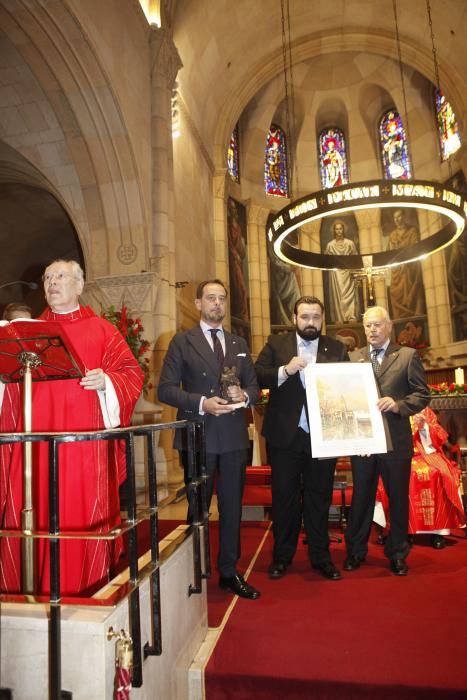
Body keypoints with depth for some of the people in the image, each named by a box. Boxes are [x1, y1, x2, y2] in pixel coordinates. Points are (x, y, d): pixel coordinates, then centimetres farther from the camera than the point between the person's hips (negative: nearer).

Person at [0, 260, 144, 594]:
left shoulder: (101, 330, 7)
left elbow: (132, 373, 1)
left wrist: (106, 381, -17)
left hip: (84, 440, -2)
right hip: (35, 438, 3)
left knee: (83, 515, 2)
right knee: (33, 514, 4)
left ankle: (84, 596, 17)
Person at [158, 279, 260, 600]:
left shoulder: (239, 343, 12)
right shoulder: (182, 342, -1)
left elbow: (254, 385, 13)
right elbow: (166, 389, -7)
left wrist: (244, 395, -9)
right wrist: (201, 403, -19)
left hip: (235, 437, 4)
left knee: (232, 506, 13)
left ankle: (230, 572, 30)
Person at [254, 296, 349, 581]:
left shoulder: (337, 349, 5)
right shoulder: (276, 344, 2)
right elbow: (257, 376, -8)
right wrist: (285, 370, -23)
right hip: (285, 436, 0)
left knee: (319, 498, 14)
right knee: (284, 497, 12)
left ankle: (321, 557, 30)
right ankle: (282, 556, 29)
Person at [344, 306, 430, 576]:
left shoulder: (408, 355, 0)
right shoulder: (354, 357, 8)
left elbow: (423, 394, -4)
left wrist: (398, 405, -20)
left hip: (396, 440, -1)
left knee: (398, 497, 12)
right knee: (361, 496, 12)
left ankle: (397, 553, 30)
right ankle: (356, 550, 27)